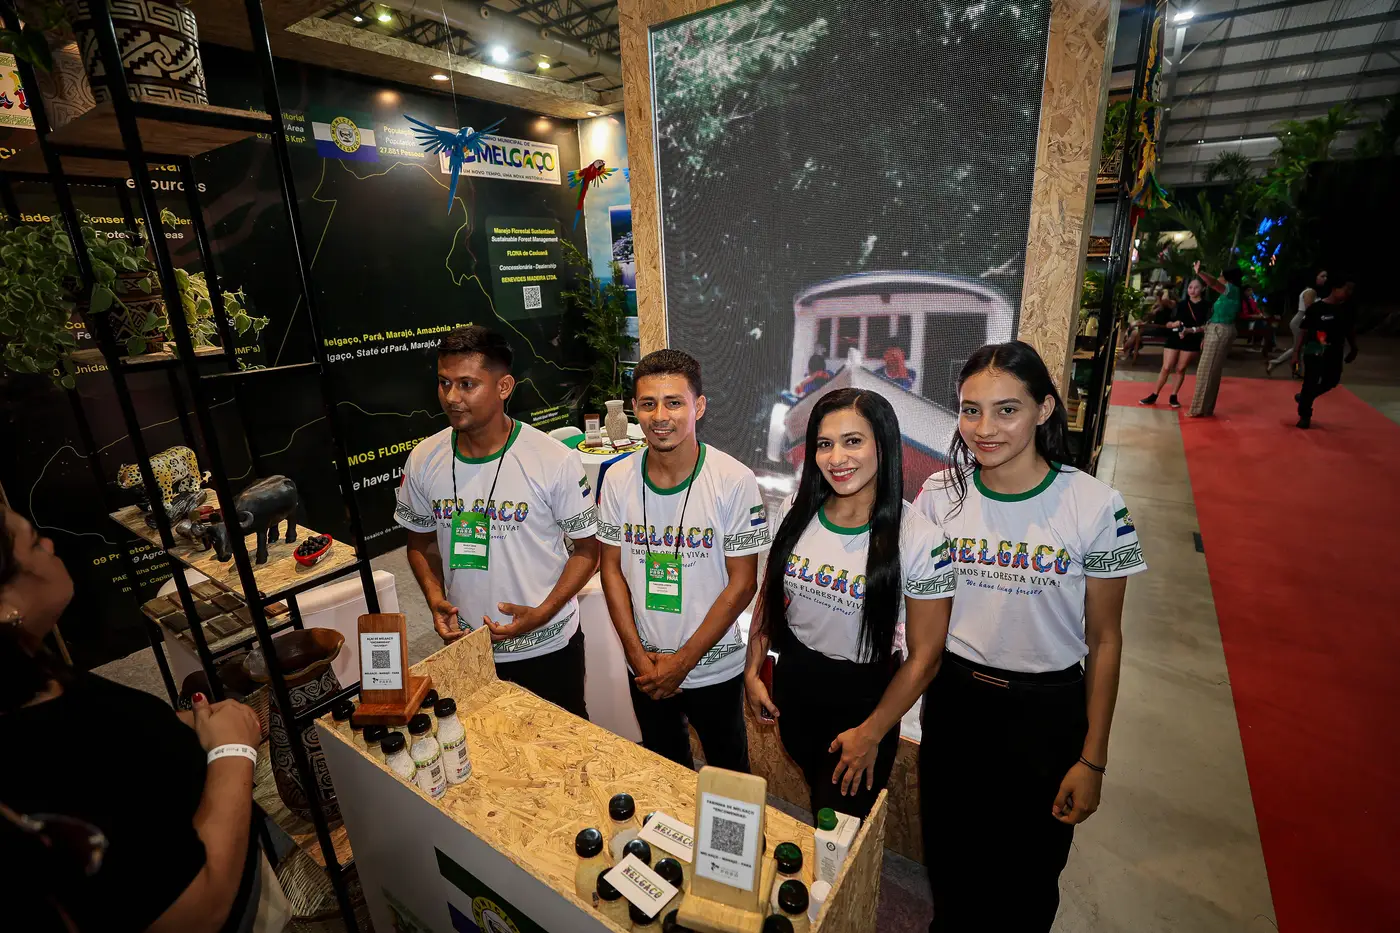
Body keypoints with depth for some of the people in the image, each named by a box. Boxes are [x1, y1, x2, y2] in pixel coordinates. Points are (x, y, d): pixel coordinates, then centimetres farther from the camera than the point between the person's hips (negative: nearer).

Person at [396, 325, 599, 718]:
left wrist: (542, 613, -20)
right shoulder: (423, 461, -6)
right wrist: (435, 598, -8)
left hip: (547, 646, -3)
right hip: (466, 646, 3)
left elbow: (587, 548, -10)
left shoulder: (555, 460, -19)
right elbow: (421, 543, 9)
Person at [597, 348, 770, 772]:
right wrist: (636, 653, -8)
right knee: (663, 766, 27)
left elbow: (741, 582, -16)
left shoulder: (734, 481, -20)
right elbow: (612, 567, -2)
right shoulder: (618, 479, -9)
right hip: (645, 666, 3)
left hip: (715, 669, -3)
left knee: (727, 769, 22)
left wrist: (682, 661, -14)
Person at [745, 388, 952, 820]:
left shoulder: (918, 539, -22)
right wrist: (753, 670, 3)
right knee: (816, 789, 28)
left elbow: (924, 655, -14)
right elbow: (769, 591, 4)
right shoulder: (797, 510, -10)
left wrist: (871, 734, -9)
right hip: (792, 679, 4)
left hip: (864, 692, -4)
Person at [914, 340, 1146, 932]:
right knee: (949, 860, 22)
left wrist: (1092, 759, -3)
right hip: (954, 697, 2)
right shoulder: (939, 494, -9)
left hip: (1048, 709, -2)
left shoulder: (1093, 506, -16)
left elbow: (1104, 639, -7)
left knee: (1028, 874, 19)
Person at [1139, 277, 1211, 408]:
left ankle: (1173, 397, 11)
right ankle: (1153, 396, 1)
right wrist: (1172, 324, -14)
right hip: (1174, 338, 1)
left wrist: (1190, 330, -19)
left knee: (1180, 369, 4)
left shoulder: (1206, 307, 0)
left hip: (1191, 342, -1)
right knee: (1166, 368, -3)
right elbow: (1168, 323, 8)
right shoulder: (1180, 304, 8)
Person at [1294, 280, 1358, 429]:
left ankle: (1304, 397, 36)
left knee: (1331, 381, 14)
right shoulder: (1317, 308, -15)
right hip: (1314, 353, -6)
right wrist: (1297, 350, -14)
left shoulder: (1348, 308, 2)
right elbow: (1304, 330, -12)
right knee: (1311, 383, -1)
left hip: (1335, 353, 6)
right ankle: (1304, 415, 12)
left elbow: (1350, 329, 15)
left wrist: (1354, 348, 18)